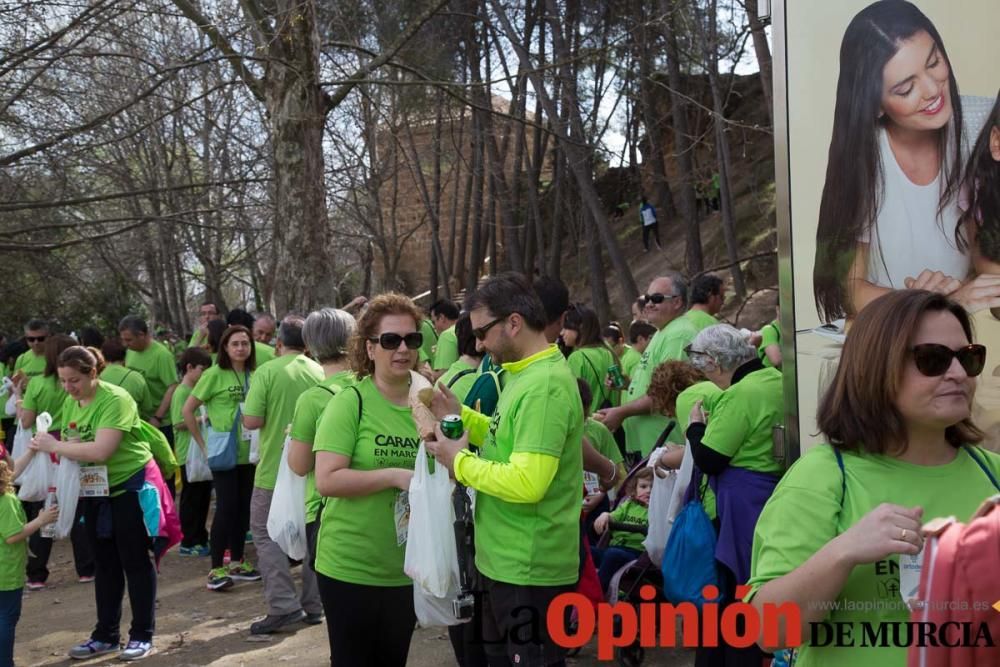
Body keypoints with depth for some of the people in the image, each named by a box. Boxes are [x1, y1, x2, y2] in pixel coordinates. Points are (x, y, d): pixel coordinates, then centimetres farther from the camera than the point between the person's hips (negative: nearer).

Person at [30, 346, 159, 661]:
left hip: (131, 485, -7)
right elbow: (73, 445, 3)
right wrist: (50, 446, -18)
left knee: (135, 561, 1)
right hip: (95, 489, 8)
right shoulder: (70, 402, 2)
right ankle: (106, 634, 24)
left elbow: (101, 451, -32)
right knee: (105, 563, 14)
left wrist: (54, 446, -24)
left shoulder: (114, 400, -23)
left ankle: (142, 635, 11)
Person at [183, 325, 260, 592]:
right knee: (227, 507, -7)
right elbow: (187, 409, -8)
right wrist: (203, 443, -8)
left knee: (243, 506, 11)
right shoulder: (215, 374, -9)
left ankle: (237, 562, 24)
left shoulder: (253, 375, 4)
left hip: (248, 452, 5)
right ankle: (216, 569, 2)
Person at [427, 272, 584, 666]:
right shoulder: (527, 374, 9)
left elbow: (527, 483, -31)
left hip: (529, 568, -10)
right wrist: (459, 416, 6)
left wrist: (459, 461, -19)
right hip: (507, 559, 10)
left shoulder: (545, 386, -24)